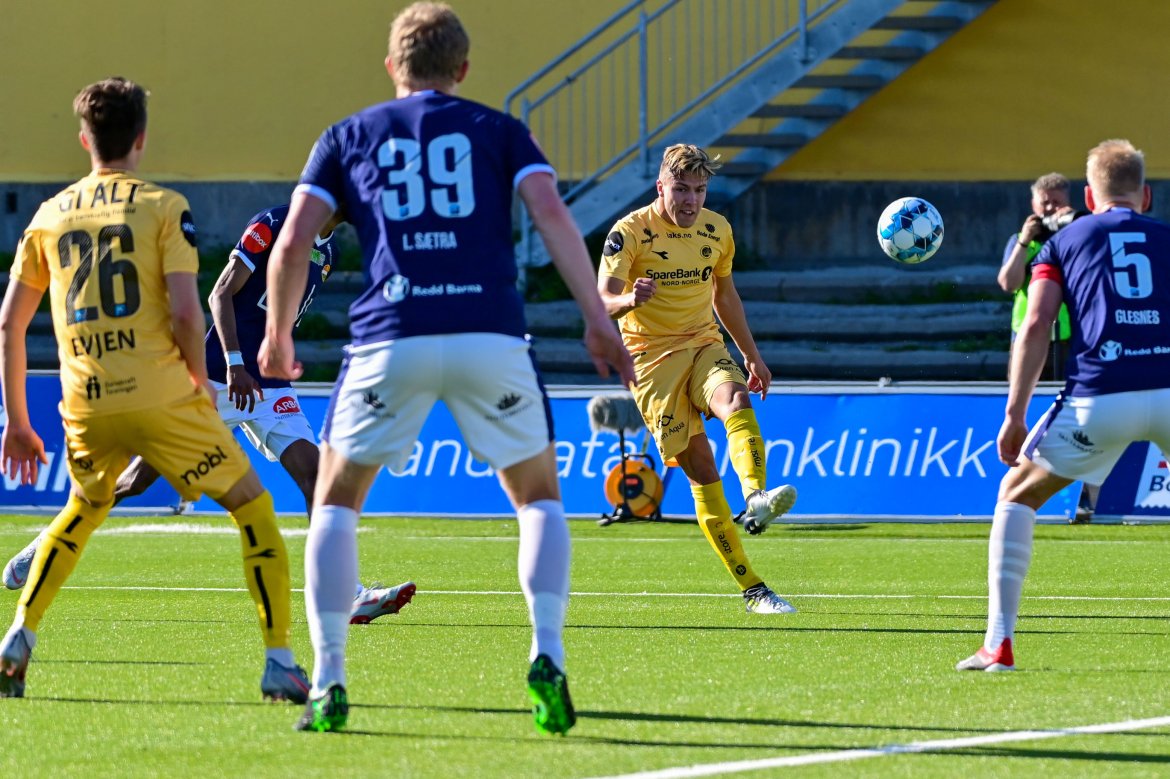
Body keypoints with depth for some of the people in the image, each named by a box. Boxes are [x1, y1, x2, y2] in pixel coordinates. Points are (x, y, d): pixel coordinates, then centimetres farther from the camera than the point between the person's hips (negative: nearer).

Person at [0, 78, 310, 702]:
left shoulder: (50, 215, 12)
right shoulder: (163, 207, 0)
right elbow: (186, 311, -11)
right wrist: (200, 381, 7)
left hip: (86, 407, 4)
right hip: (161, 396, -4)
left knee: (81, 512, 31)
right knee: (253, 508, 9)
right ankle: (280, 662, 1)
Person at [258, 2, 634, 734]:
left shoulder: (348, 137, 18)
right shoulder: (499, 131, 16)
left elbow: (292, 243, 9)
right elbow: (551, 214, 0)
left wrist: (278, 335, 23)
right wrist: (597, 318, -4)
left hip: (390, 337, 0)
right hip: (491, 335, 0)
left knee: (336, 501, 17)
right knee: (539, 497, 18)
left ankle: (328, 684, 8)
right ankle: (547, 659, -1)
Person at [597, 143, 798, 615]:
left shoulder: (717, 230, 7)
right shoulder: (630, 232, -8)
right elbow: (602, 304, -16)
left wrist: (752, 357, 26)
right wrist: (630, 299, -38)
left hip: (705, 345, 4)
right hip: (653, 356, -4)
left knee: (737, 403, -32)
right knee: (701, 470, -10)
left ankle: (756, 500, -57)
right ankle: (751, 589, -9)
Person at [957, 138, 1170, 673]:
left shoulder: (1065, 242, 18)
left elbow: (1035, 326, 6)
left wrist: (1015, 415, 4)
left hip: (1099, 398, -1)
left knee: (1017, 494, 19)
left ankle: (999, 644, 8)